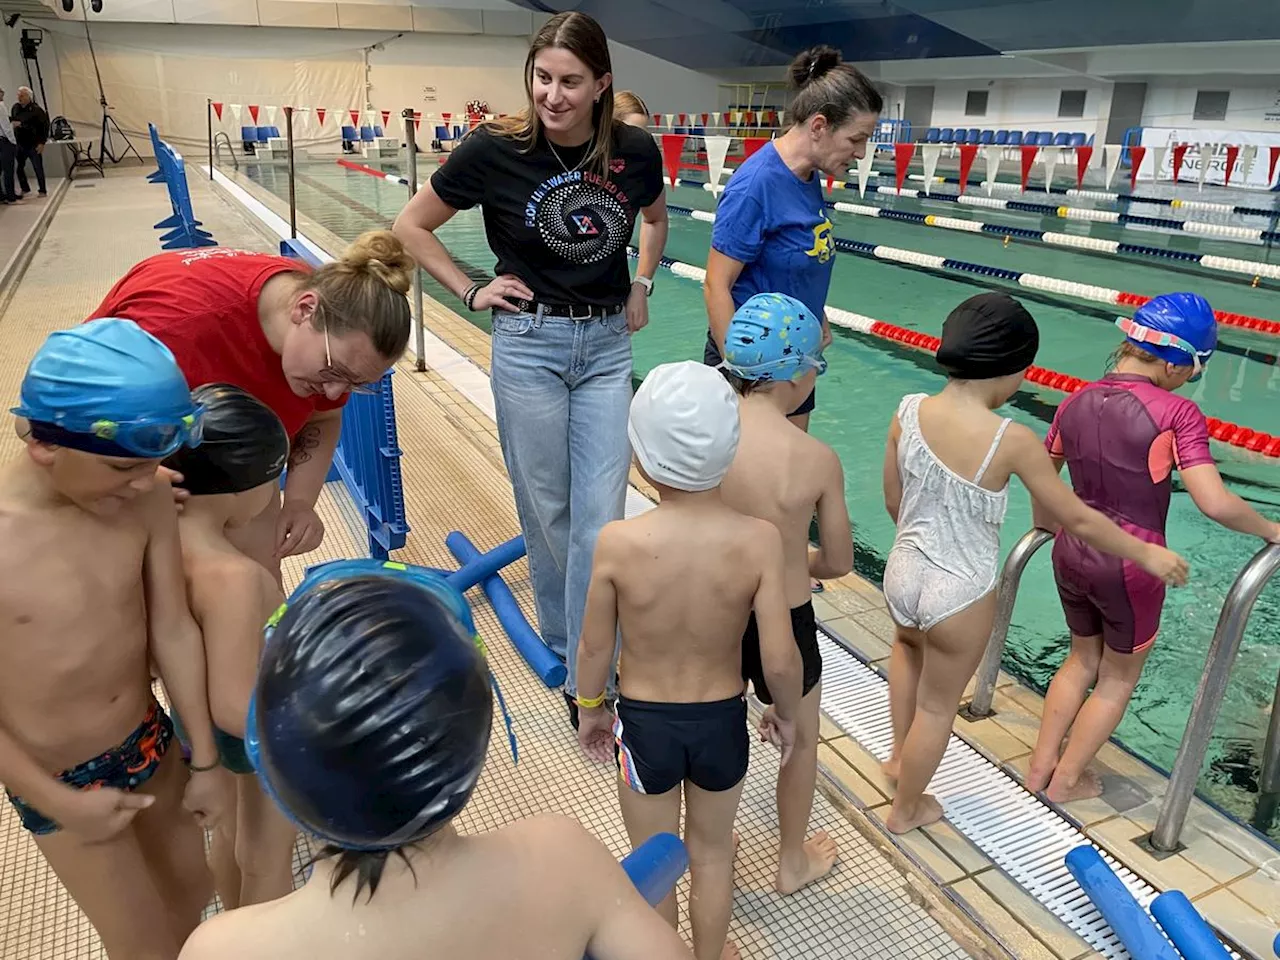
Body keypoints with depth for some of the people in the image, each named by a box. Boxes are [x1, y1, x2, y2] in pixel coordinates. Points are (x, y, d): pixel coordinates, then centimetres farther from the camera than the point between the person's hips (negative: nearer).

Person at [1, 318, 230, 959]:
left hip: (150, 741, 4)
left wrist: (205, 760, 0)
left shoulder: (148, 500, -18)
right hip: (59, 780, -3)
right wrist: (60, 804, -12)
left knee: (191, 890, 24)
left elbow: (174, 630, -8)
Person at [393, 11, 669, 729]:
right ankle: (564, 637, 34)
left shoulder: (635, 150, -4)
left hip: (608, 344, 2)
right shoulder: (497, 150, -11)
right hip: (530, 342, -2)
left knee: (602, 515, -2)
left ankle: (586, 679, 11)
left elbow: (656, 217, 20)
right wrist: (473, 292, -3)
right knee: (548, 507, 8)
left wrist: (642, 287, 10)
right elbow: (412, 226, 2)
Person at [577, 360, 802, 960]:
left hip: (644, 724, -1)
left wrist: (590, 710, 9)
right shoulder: (759, 540, -22)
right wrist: (786, 714, 4)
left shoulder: (618, 543, -24)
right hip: (722, 722, 1)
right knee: (711, 854, 28)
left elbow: (595, 649, -10)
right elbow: (780, 661, -17)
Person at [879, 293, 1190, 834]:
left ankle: (900, 754, 51)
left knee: (907, 642, 38)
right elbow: (1078, 521, -11)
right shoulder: (1011, 440, -23)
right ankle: (906, 810, 42)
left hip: (903, 571, 5)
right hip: (960, 595, -4)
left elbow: (893, 502, 2)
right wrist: (1148, 554, 6)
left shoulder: (909, 411, -12)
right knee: (937, 706, 19)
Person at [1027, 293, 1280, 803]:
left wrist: (1044, 523, 27)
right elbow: (1216, 504, -24)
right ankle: (1066, 780, 30)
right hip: (1129, 568, -5)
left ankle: (1039, 767, 34)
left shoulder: (1075, 403, -2)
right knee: (1118, 678, 20)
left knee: (1082, 659, 27)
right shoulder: (1176, 413, -20)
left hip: (1072, 554, 5)